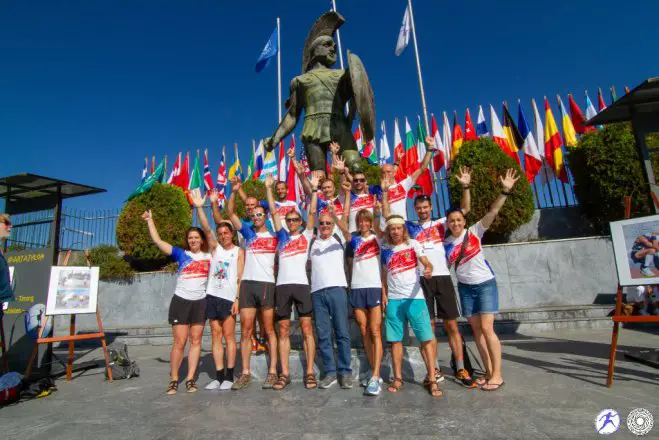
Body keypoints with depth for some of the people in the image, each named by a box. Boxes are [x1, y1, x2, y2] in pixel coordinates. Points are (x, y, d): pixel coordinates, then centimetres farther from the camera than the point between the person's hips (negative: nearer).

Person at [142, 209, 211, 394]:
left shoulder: (209, 256, 5)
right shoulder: (181, 254, 2)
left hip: (200, 302, 2)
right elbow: (158, 241, -2)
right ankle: (173, 379, 12)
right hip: (181, 301, -1)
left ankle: (190, 379, 11)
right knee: (179, 343, -1)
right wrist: (150, 220, -3)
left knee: (196, 341, 4)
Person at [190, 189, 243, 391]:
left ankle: (229, 376, 7)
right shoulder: (215, 247, 10)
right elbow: (206, 229, -5)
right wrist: (199, 207, -17)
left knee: (229, 335, -1)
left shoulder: (239, 252, 2)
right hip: (212, 296, 4)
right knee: (216, 336, 6)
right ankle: (219, 376, 13)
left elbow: (240, 278, -3)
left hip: (229, 298, -4)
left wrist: (238, 299, -12)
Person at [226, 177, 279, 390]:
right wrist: (234, 191, -3)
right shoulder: (248, 233, 14)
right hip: (247, 284, 3)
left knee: (269, 329, 3)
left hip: (267, 284, -3)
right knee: (245, 330, 4)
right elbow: (230, 213, 8)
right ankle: (245, 373, 12)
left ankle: (272, 372, 8)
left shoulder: (274, 235, 9)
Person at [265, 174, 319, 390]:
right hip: (282, 285, 3)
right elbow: (273, 212, 13)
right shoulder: (282, 236, 17)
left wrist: (314, 189, 2)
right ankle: (285, 373, 13)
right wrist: (268, 188, 9)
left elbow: (312, 212, 5)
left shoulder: (306, 236, 12)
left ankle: (310, 372, 7)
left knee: (307, 329, 0)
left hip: (301, 284, -2)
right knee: (283, 331, 5)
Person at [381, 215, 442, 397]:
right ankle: (397, 378, 20)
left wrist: (429, 269, -34)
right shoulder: (385, 248, 8)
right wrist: (384, 294, 6)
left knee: (426, 338, -4)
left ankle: (431, 379, 7)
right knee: (395, 339, 7)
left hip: (415, 298, -2)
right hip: (393, 299, 3)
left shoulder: (413, 244, 1)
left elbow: (426, 262, -12)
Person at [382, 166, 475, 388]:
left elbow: (465, 209, 5)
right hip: (421, 280, 0)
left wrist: (466, 187, -8)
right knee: (428, 326, 5)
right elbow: (387, 215, 3)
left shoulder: (441, 224, 11)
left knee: (452, 325, 4)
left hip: (442, 277, 1)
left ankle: (460, 370, 13)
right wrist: (385, 192, -5)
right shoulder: (409, 226, 10)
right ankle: (434, 370, 15)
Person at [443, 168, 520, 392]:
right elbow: (444, 266, 9)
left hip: (485, 284, -4)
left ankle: (497, 375, 3)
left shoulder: (475, 232, -7)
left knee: (486, 328, -9)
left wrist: (505, 191, -28)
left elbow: (493, 212, -18)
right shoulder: (445, 243, 1)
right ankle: (489, 372, 20)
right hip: (465, 288, 4)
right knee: (476, 330, 8)